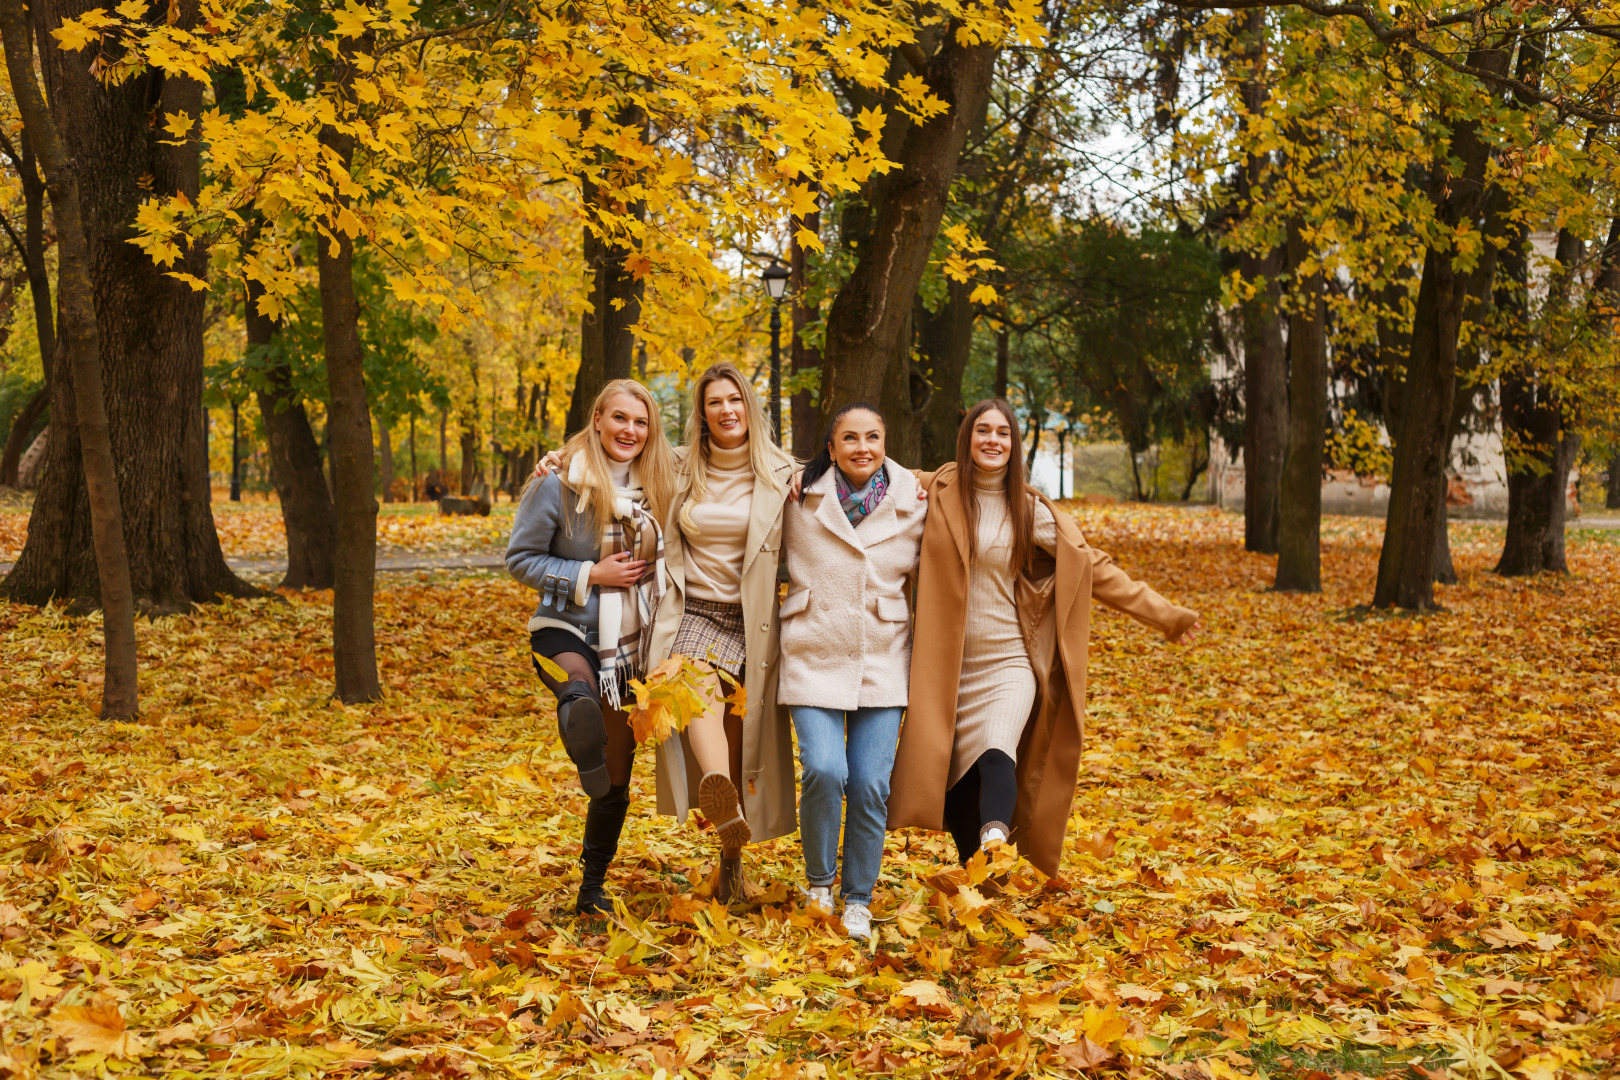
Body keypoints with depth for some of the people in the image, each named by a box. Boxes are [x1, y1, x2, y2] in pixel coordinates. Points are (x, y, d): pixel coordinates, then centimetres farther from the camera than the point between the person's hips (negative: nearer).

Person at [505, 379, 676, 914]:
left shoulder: (657, 486, 0)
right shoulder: (558, 485, -13)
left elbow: (662, 555, 18)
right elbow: (520, 558, -10)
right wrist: (591, 575, -18)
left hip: (627, 646, 3)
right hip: (564, 631, -3)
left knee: (617, 777, 10)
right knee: (578, 690, -40)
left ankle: (592, 886, 22)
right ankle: (587, 752, -62)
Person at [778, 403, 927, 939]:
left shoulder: (914, 505, 2)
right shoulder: (799, 501, -1)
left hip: (883, 660, 1)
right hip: (815, 657, -1)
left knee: (871, 785, -2)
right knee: (824, 771, -17)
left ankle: (858, 900, 17)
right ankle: (819, 881, 9)